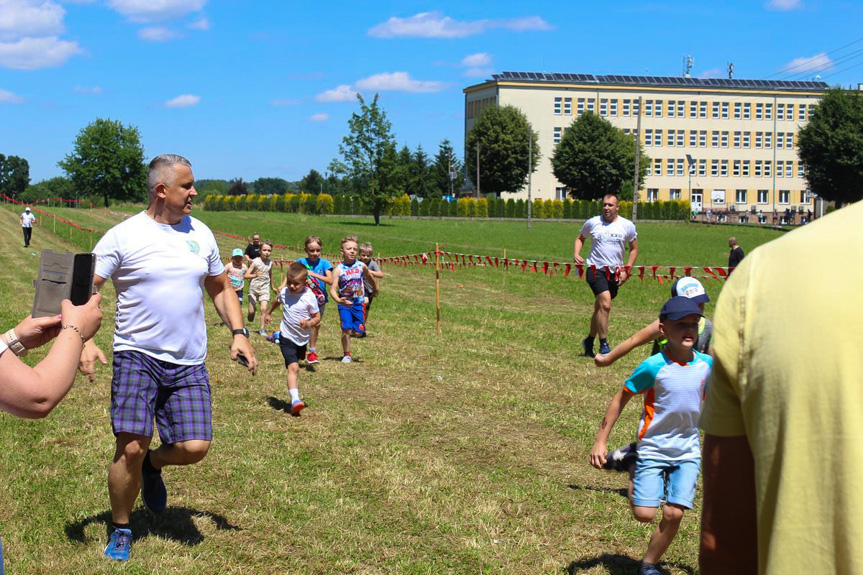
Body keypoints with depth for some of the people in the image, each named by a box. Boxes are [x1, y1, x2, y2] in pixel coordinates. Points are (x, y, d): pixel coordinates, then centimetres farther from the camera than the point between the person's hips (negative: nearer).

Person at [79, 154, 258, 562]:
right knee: (131, 447, -13)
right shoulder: (123, 236, -5)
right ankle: (120, 529, 13)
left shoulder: (200, 234, 10)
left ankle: (153, 466, 28)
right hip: (137, 357, -4)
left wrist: (238, 333, 8)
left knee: (195, 448, -8)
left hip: (189, 364, 4)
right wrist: (85, 341, -23)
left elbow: (220, 288, 21)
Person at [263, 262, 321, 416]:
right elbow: (277, 301, 21)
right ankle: (295, 400, -29)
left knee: (294, 367, 22)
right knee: (293, 367, -19)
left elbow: (317, 317, -7)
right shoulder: (284, 292, -5)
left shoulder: (309, 297, -14)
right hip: (287, 337, -1)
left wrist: (309, 323, -28)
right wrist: (268, 312, 34)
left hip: (303, 338, 1)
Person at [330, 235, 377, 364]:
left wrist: (375, 290, 32)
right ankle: (346, 355, 11)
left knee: (358, 333, 0)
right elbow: (333, 290, -18)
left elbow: (370, 278, 19)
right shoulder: (339, 269, -11)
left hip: (359, 303, 3)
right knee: (346, 330, -9)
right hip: (344, 304, -2)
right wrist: (339, 300, -35)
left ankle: (350, 333, 36)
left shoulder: (361, 266, -3)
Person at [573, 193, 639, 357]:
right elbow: (580, 238, 17)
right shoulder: (592, 223, 0)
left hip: (615, 272, 3)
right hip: (596, 269, -3)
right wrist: (576, 254, -2)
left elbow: (634, 249, 12)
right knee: (605, 303, -22)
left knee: (600, 309, 12)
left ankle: (589, 341, 30)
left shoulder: (628, 226, 2)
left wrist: (626, 270, 2)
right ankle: (603, 344, -17)